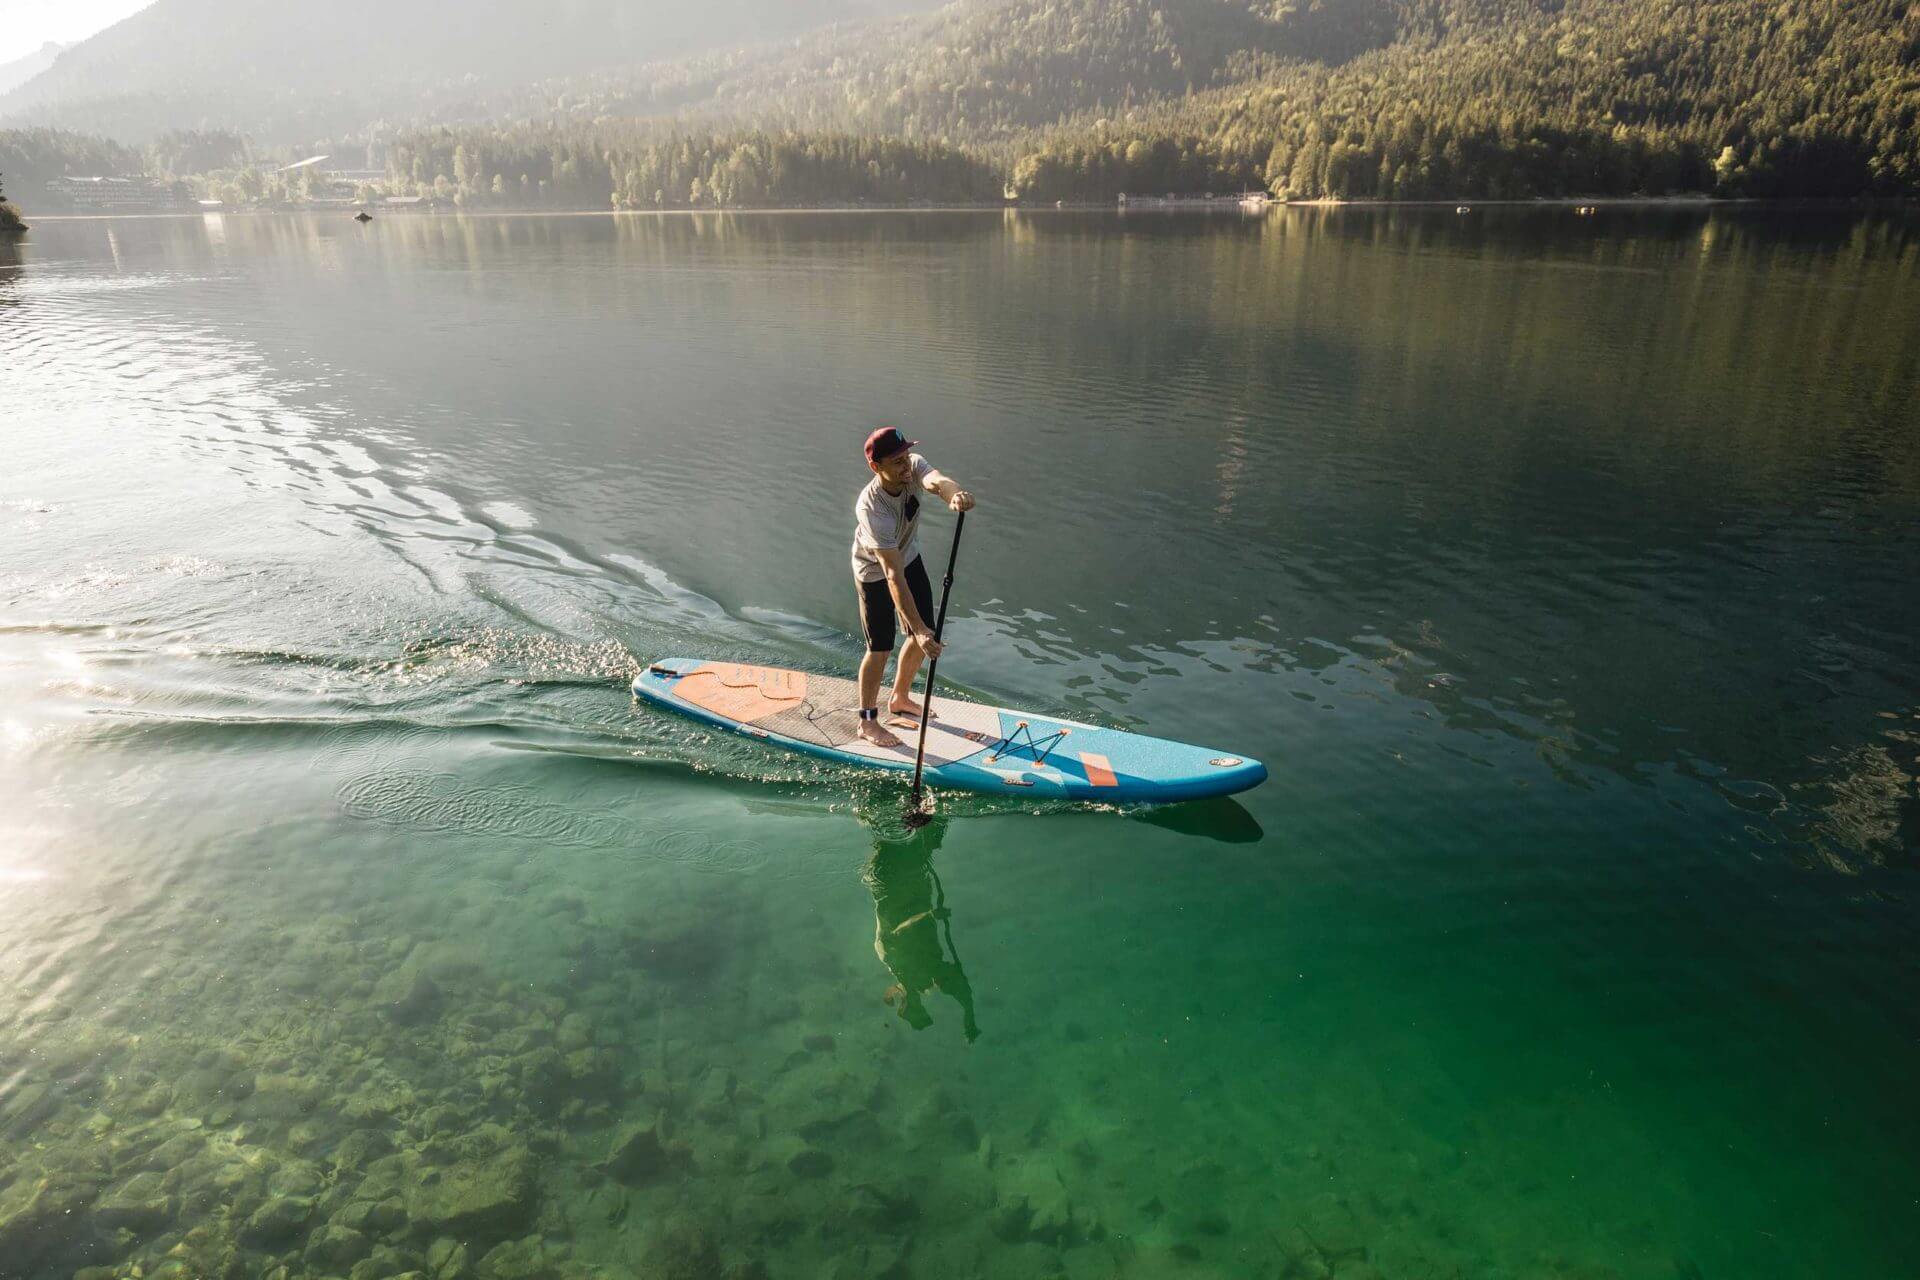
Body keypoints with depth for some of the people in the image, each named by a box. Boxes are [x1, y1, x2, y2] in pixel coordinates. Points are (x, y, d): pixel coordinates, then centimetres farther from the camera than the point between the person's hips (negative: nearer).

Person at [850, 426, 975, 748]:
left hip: (909, 556, 7)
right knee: (880, 647, 0)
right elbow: (893, 575, -43)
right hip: (875, 572, -6)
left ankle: (899, 700, 36)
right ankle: (867, 721, 20)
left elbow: (936, 481, -47)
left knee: (924, 633, 13)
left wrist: (954, 493, -74)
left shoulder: (913, 468, -23)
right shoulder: (870, 507, -39)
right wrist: (918, 628, -48)